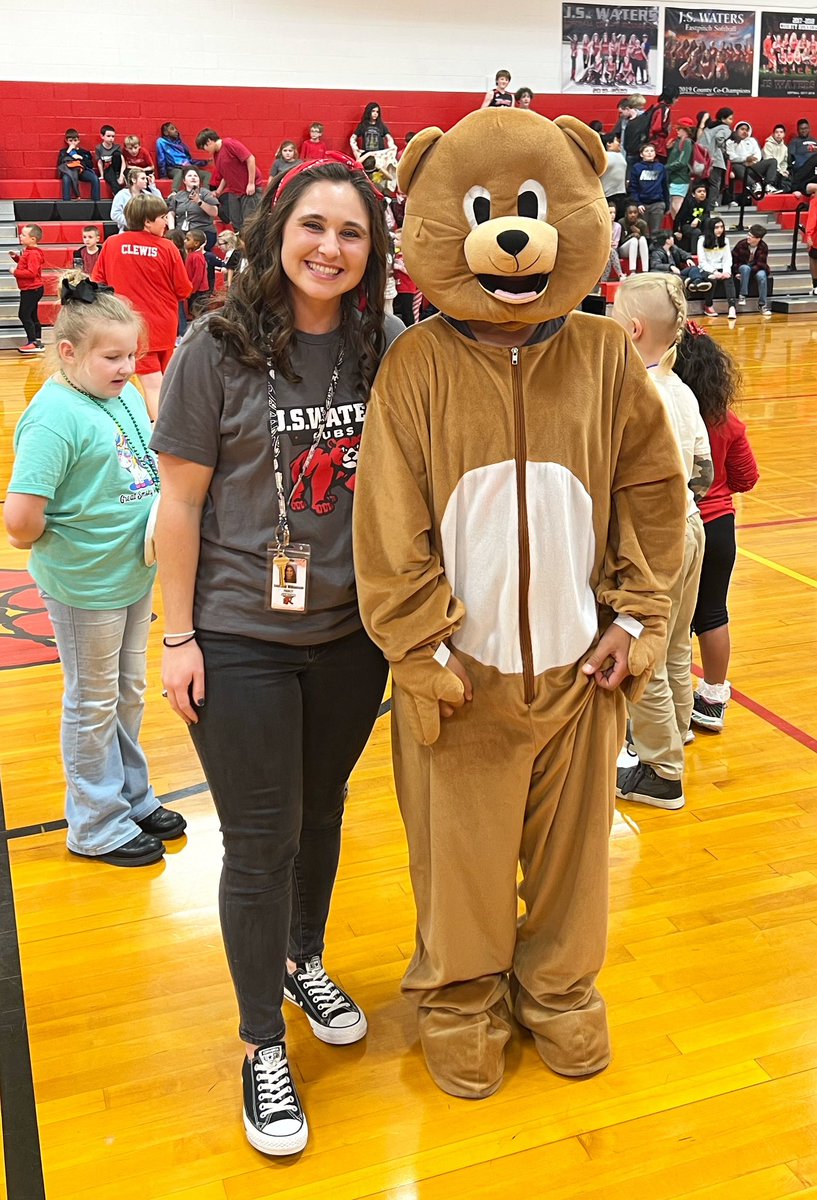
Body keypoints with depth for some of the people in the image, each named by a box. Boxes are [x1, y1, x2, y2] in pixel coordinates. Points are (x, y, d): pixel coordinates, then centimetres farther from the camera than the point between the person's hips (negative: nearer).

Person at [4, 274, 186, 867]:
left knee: (129, 694, 22)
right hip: (85, 586, -7)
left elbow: (154, 460, 17)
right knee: (93, 704, 10)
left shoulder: (127, 395, 0)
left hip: (136, 573, 8)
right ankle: (97, 824, 29)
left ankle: (132, 797, 42)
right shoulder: (55, 416, -24)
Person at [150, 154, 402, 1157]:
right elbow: (180, 502, -8)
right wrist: (179, 637, -8)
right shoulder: (218, 349, -11)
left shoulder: (389, 348, -2)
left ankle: (304, 964, 47)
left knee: (322, 813, 20)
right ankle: (263, 1047, 26)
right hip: (241, 640, -3)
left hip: (354, 633, 4)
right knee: (261, 843, 5)